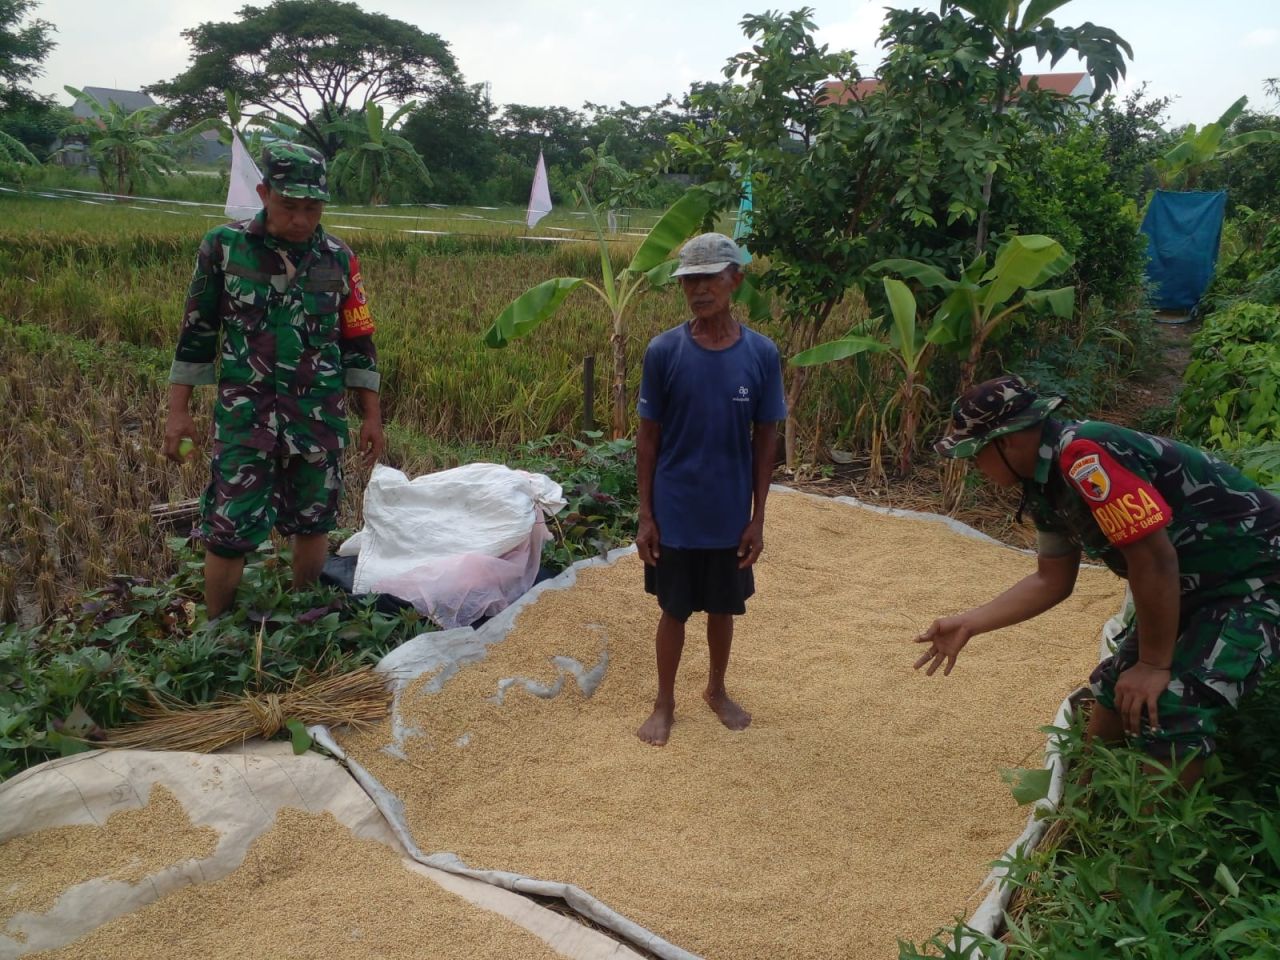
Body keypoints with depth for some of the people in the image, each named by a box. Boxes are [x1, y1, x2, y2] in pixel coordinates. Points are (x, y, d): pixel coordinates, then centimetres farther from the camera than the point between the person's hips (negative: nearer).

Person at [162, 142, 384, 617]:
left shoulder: (338, 259, 1)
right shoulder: (222, 246, -2)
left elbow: (358, 343, 7)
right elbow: (196, 333, 4)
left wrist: (372, 415, 7)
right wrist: (178, 411, 3)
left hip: (320, 418, 2)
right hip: (244, 416, -2)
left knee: (312, 523, 11)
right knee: (230, 529, -1)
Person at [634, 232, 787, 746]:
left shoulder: (761, 353, -8)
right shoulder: (663, 351, -11)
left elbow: (765, 440, -1)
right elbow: (648, 437, -5)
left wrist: (757, 518, -1)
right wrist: (645, 516, -5)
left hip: (730, 516, 1)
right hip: (675, 515, -1)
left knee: (723, 608, 19)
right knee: (674, 610, 13)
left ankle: (717, 690, 42)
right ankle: (664, 703, 34)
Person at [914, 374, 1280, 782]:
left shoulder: (1083, 455, -29)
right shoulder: (1049, 483, 1)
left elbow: (1153, 559, -29)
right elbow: (1052, 581, 11)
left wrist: (1154, 664, -19)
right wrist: (967, 624, 6)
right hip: (1193, 583, 10)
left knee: (1169, 714, -18)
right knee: (1114, 690, 13)